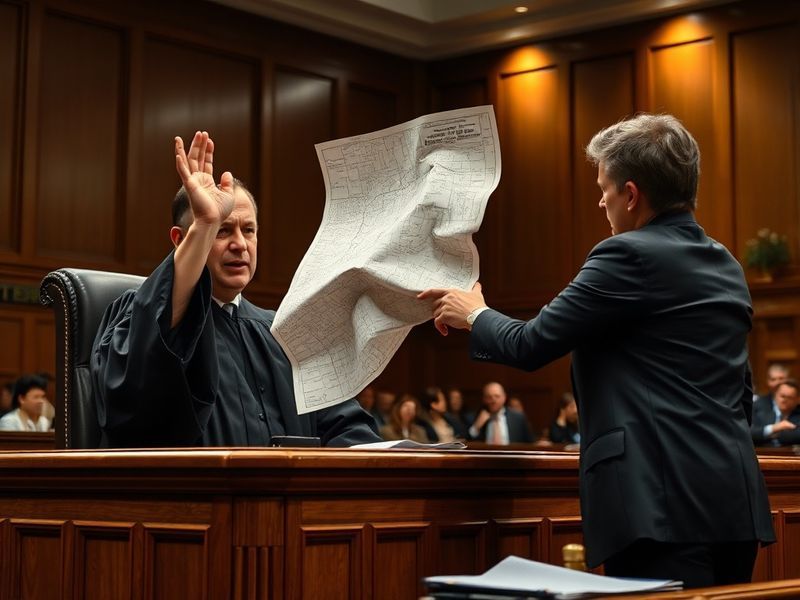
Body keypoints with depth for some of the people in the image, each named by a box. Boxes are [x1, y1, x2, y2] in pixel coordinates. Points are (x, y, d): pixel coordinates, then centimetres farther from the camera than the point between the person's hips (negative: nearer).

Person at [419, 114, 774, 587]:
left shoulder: (629, 255, -9)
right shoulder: (726, 266, 16)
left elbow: (530, 345, -6)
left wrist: (474, 314, 13)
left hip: (664, 507, -9)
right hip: (735, 506, 9)